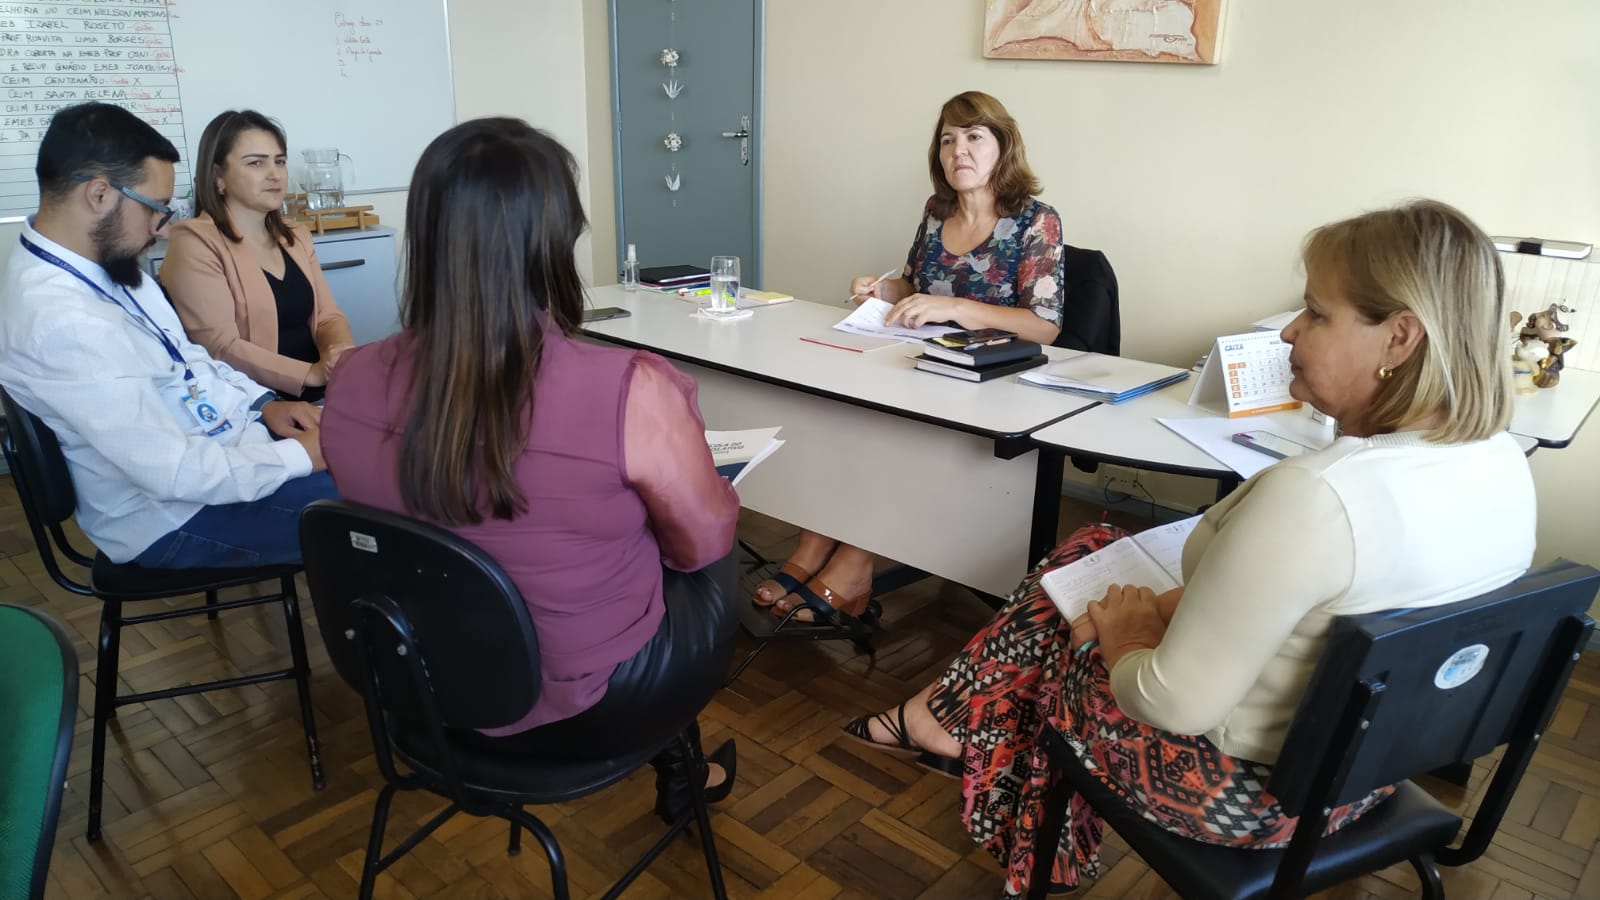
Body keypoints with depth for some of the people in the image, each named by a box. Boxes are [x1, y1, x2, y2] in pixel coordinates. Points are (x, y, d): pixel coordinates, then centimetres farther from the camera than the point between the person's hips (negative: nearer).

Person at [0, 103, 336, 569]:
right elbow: (174, 472, -29)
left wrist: (265, 403, 0)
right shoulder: (61, 322, -29)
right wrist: (302, 456, -20)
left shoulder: (107, 261, 1)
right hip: (177, 513, -9)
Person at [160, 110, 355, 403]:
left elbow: (327, 314, 11)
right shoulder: (194, 243, -6)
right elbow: (220, 347, -13)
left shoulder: (296, 236, 17)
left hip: (319, 398, 7)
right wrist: (311, 373, -23)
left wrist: (342, 353, -12)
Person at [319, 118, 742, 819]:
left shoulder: (351, 386, -15)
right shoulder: (633, 393, -31)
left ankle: (670, 757, 42)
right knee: (712, 575, 24)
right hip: (592, 708, -4)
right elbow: (702, 544, -12)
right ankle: (676, 765, 43)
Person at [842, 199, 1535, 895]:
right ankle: (944, 718, 29)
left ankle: (948, 720, 38)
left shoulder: (1316, 496, -35)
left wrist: (1127, 639, -7)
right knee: (1094, 552, 16)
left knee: (1059, 613, 14)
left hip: (1255, 790, -8)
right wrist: (1174, 605, 2)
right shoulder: (1503, 463, -7)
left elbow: (1175, 704, -28)